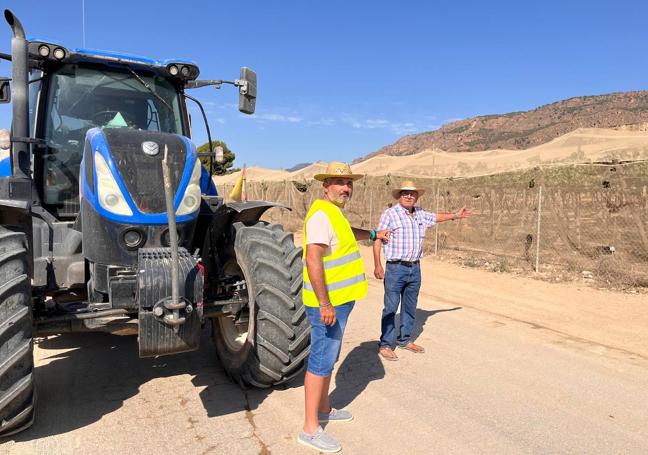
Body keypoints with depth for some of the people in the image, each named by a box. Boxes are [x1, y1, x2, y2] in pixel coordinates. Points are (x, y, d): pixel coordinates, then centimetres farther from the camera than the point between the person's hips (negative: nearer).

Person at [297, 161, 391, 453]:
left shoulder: (333, 213, 15)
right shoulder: (321, 215, -18)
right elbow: (313, 260, -27)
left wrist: (372, 235, 45)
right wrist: (325, 304, -29)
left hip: (338, 300, 10)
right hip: (328, 303, -10)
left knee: (329, 358, 21)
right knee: (321, 361, -3)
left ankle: (324, 408, 37)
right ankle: (310, 429, 7)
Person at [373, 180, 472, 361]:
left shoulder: (421, 214, 11)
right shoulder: (390, 214, -8)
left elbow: (436, 217, 32)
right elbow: (377, 239, -11)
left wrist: (456, 215, 34)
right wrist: (377, 265, -16)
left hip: (415, 269, 6)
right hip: (395, 268, -6)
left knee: (410, 307, 14)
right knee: (391, 308, -3)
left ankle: (404, 340, 28)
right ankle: (385, 345, 6)